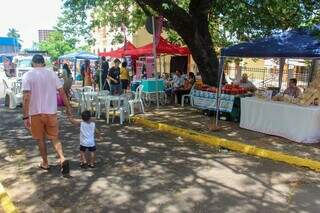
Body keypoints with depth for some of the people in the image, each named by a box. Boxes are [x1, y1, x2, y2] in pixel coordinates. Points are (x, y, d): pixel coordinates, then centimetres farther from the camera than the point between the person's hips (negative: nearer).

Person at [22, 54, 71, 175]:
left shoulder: (27, 76, -7)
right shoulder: (52, 74, 0)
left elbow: (26, 97, -15)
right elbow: (62, 92, 1)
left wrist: (25, 117, -12)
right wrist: (68, 107, 10)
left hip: (35, 113, -2)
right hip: (51, 112, 2)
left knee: (40, 139, 15)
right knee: (54, 138, 10)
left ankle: (45, 163, 27)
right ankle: (63, 159, -10)